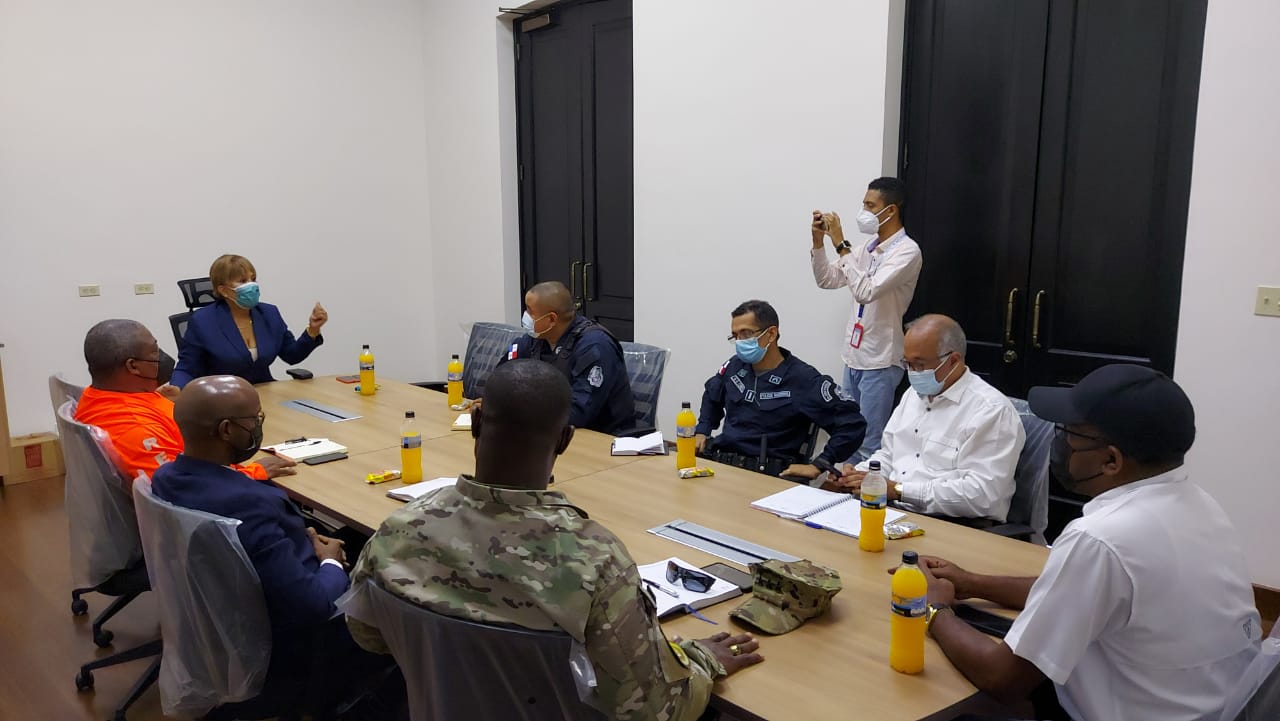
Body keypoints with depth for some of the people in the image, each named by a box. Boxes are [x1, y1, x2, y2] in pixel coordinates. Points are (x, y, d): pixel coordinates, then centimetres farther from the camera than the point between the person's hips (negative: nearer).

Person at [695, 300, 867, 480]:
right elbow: (712, 394, 35)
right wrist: (701, 432, 21)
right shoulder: (735, 366, 11)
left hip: (768, 472, -6)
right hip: (718, 460, 6)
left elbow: (852, 424, -10)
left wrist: (817, 466, -12)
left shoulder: (803, 379, -8)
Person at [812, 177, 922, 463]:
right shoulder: (867, 246, 11)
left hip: (879, 362, -8)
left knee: (870, 445, -3)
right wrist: (818, 241, 0)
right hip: (854, 356, 8)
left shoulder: (907, 251, -15)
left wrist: (841, 244, -24)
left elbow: (866, 291, -27)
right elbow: (827, 280, 14)